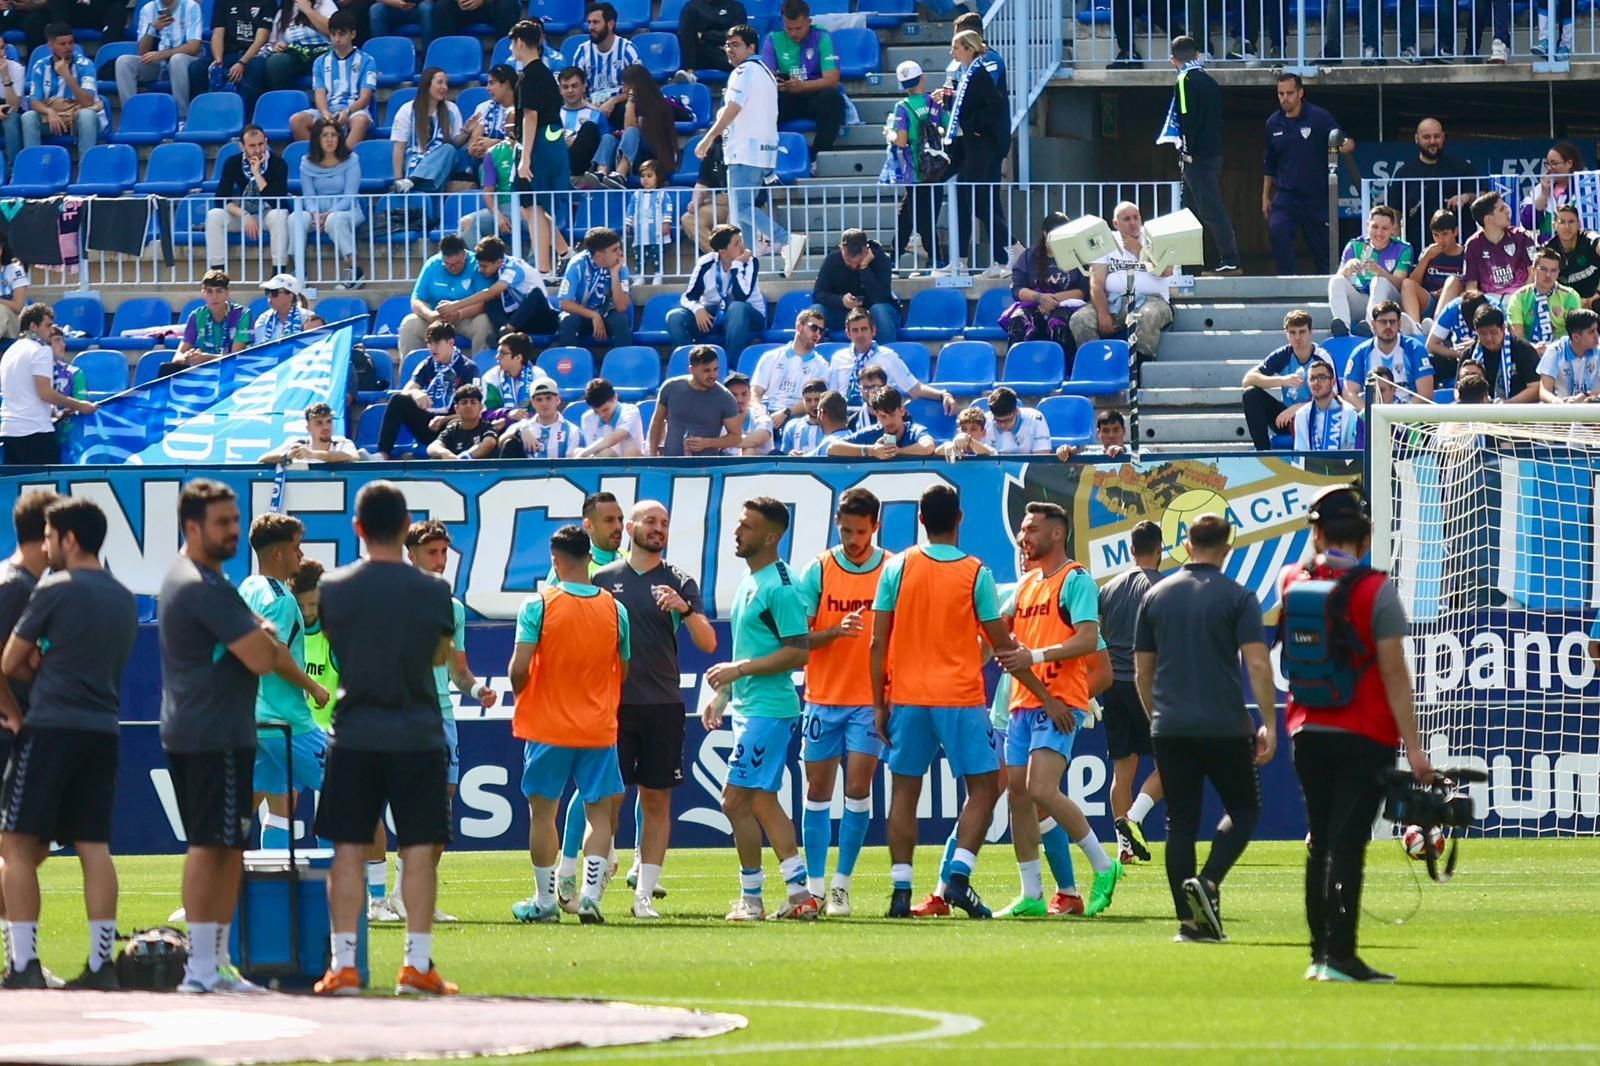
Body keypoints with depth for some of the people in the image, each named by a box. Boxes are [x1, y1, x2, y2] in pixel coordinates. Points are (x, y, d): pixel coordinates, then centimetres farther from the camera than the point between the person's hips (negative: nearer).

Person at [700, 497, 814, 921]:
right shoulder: (750, 581, 14)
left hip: (767, 709, -10)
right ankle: (799, 894, 13)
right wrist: (723, 695, 22)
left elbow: (798, 652, -20)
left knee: (737, 801, -8)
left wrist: (738, 669, -19)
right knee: (762, 801, 11)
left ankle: (751, 898, 0)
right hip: (749, 707, 10)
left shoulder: (780, 587, -16)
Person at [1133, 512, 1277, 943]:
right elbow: (1258, 665, -11)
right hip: (1225, 727, -3)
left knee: (1180, 822, 7)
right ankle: (1208, 883, -13)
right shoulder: (1236, 597, -3)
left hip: (1170, 728, 3)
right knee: (1243, 810, 10)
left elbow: (1142, 671, 12)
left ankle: (1190, 920, 2)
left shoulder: (1156, 596, 8)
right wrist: (1269, 724, -7)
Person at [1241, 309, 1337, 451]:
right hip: (1288, 414, 5)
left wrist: (1295, 408, -28)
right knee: (1251, 394, -17)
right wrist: (1282, 380, -26)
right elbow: (1248, 379, -12)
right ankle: (1263, 451, -19)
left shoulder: (1322, 358, -12)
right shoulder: (1282, 356, -3)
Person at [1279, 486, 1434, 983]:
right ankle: (1339, 956, -12)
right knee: (1348, 843, -7)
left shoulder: (1292, 583, 2)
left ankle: (1320, 953, 18)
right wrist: (1413, 748, -12)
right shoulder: (1376, 590, -11)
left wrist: (1319, 548, 24)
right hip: (1364, 736, -5)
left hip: (1308, 732, 5)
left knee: (1320, 842, 15)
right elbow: (1394, 674, -13)